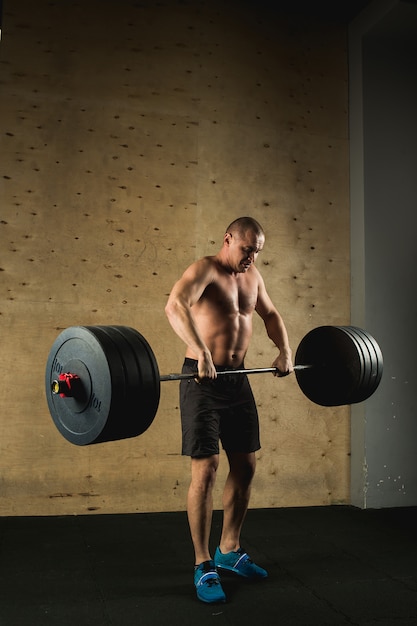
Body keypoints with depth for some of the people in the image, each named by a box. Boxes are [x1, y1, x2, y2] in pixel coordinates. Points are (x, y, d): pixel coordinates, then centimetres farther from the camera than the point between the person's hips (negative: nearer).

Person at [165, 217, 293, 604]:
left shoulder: (252, 277, 11)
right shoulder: (205, 270, -12)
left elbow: (270, 314, 25)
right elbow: (175, 305, -32)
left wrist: (284, 350, 8)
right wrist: (200, 352, -43)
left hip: (237, 379, 8)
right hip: (202, 380, -8)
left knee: (245, 467, 12)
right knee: (205, 470, -6)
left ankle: (229, 550, 30)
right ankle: (203, 567, 8)